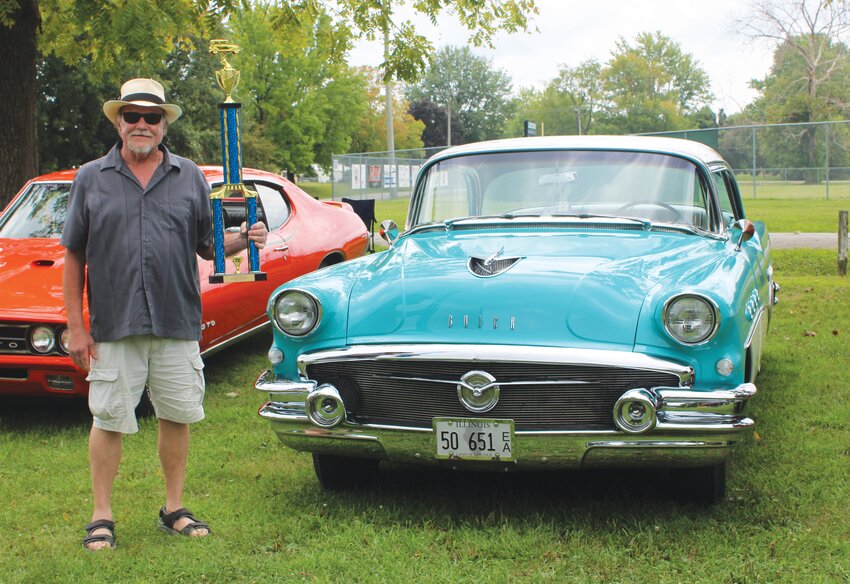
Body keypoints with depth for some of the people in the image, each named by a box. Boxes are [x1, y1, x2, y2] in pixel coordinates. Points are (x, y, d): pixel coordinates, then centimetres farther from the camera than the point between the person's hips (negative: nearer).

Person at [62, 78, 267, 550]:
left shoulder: (190, 177, 9)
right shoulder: (91, 179, 5)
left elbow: (208, 246, 11)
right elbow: (74, 257, 6)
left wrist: (244, 239, -11)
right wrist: (76, 326, 0)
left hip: (178, 323, 2)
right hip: (113, 326, -1)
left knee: (177, 417, 8)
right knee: (108, 420, 3)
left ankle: (175, 509, 22)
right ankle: (102, 516, 16)